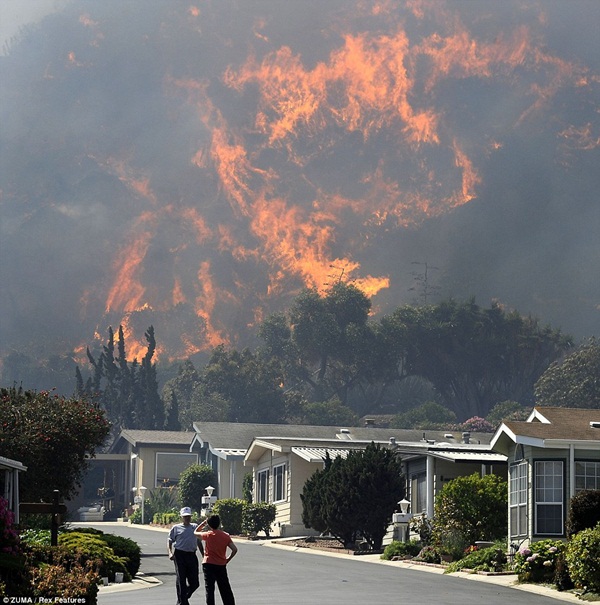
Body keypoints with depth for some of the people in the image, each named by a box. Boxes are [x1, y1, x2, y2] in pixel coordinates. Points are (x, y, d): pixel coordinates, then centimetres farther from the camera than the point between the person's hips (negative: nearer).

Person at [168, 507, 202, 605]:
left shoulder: (195, 527, 16)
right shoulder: (176, 528, 7)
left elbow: (198, 542, 24)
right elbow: (170, 541, 7)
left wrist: (204, 555, 21)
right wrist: (170, 553, -9)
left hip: (192, 555, 3)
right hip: (180, 555, -3)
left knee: (195, 583, 2)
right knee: (181, 581, -2)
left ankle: (183, 597, 24)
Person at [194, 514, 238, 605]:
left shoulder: (208, 535, -8)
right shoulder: (226, 535, 0)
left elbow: (196, 532, 10)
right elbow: (234, 549, -5)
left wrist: (204, 522, 14)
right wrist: (227, 559, 7)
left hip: (209, 564, -3)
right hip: (221, 565, 3)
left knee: (209, 588, 0)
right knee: (225, 589, 11)